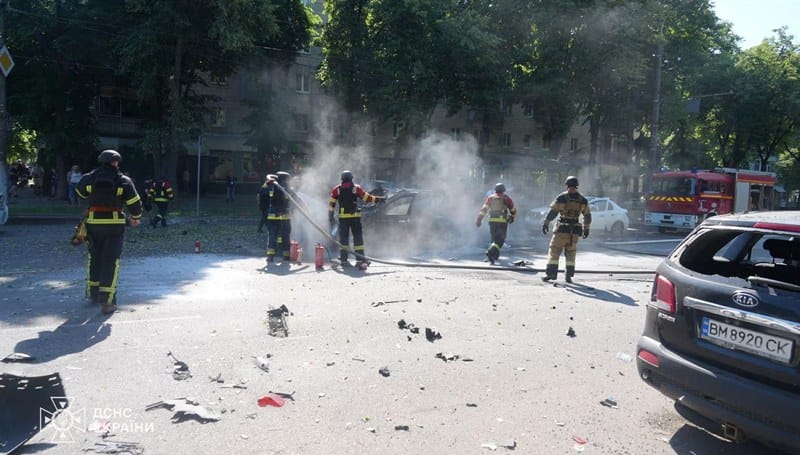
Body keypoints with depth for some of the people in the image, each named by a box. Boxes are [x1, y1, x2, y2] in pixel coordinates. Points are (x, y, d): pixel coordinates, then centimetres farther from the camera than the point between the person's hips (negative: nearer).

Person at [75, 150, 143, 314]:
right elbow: (135, 203, -3)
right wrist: (136, 218, 15)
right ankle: (107, 302, -5)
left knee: (94, 258, 20)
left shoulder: (89, 179, 1)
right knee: (111, 261, -1)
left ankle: (93, 294, 31)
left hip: (93, 224, 3)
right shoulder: (123, 181, -7)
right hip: (114, 225, -3)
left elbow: (80, 192, 22)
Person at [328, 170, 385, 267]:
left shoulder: (336, 189, 6)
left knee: (343, 237, 9)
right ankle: (360, 260, -4)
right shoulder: (356, 188, 2)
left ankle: (344, 260, 10)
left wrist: (331, 217, 10)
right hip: (355, 216, -2)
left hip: (342, 217, 2)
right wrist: (378, 199, 15)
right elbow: (367, 198, 3)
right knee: (358, 237, 1)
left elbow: (331, 204, 5)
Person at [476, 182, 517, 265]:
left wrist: (479, 219, 3)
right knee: (500, 240, -4)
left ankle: (496, 255, 25)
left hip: (492, 221, 4)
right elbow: (513, 210, 10)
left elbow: (484, 209, 3)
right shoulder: (506, 198, 2)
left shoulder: (490, 198, 10)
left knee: (494, 238, 20)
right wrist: (512, 217, 29)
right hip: (502, 221, -4)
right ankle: (490, 252, -25)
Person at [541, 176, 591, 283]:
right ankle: (569, 276, 10)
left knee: (555, 251, 3)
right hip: (575, 230, 4)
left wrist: (546, 223, -2)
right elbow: (587, 215, 11)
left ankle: (550, 273, 0)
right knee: (571, 253, 11)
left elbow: (552, 212, -9)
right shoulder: (583, 200, 5)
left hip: (562, 229, -3)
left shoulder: (561, 197, -8)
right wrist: (586, 229, 20)